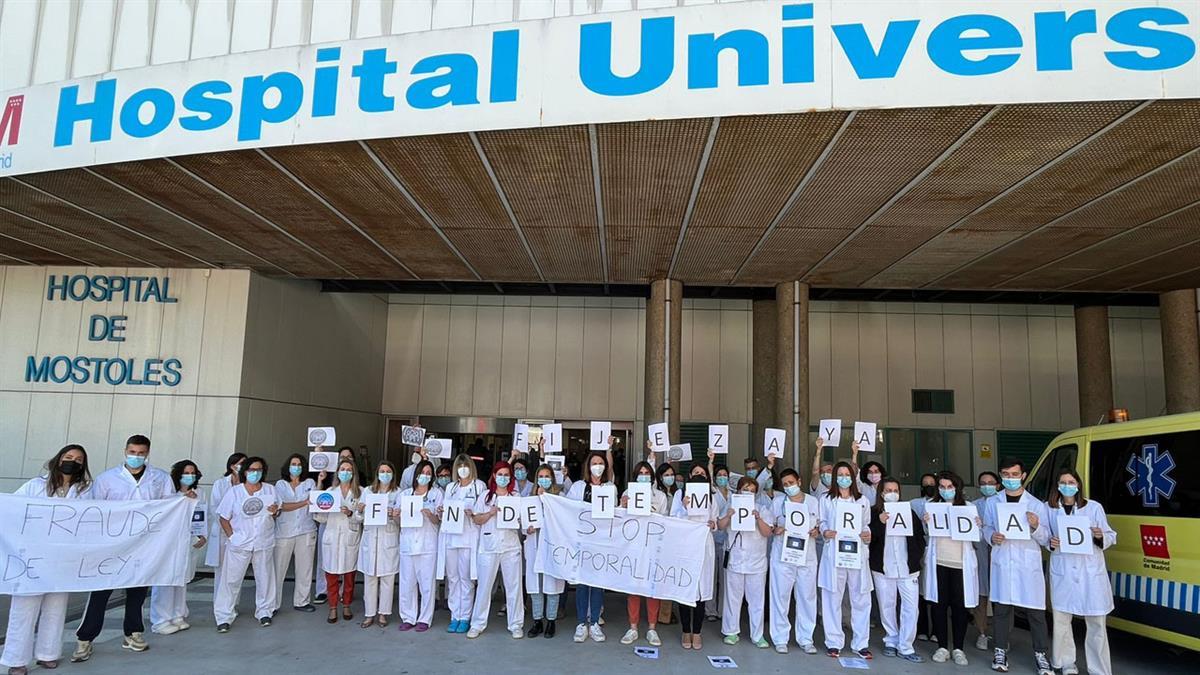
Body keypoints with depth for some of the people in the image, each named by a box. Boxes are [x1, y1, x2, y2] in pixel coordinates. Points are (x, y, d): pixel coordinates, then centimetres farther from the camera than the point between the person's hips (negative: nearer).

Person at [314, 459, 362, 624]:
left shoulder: (360, 492, 3)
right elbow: (323, 518, 5)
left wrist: (351, 513, -21)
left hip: (350, 538, -1)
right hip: (332, 537, 1)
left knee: (349, 574, 6)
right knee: (331, 574, 2)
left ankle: (346, 606, 21)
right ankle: (333, 608, 13)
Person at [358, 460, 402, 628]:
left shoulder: (398, 494, 4)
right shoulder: (367, 491, 9)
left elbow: (400, 521, -4)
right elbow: (358, 518, 8)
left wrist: (395, 516, -26)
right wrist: (359, 510, -13)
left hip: (389, 540, -1)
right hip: (370, 539, 1)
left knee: (387, 578, 1)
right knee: (369, 578, 3)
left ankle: (383, 613, 12)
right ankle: (369, 614, 12)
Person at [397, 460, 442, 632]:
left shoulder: (436, 493, 6)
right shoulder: (405, 494, 12)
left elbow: (439, 521, 3)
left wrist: (430, 515, -17)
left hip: (427, 544, -2)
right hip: (408, 542, 2)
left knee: (426, 582, 0)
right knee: (407, 582, 3)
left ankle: (424, 619, 10)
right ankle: (408, 618, 16)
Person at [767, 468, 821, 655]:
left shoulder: (813, 501, 9)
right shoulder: (777, 501, 7)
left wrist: (817, 531, -6)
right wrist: (775, 530, -12)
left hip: (807, 556, 1)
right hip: (782, 555, -1)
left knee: (807, 597, 3)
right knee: (781, 596, 0)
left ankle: (805, 639, 15)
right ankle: (780, 639, 10)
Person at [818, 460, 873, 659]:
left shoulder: (863, 500, 12)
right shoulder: (826, 499, 8)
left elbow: (866, 525, 14)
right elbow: (822, 522, 8)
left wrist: (867, 535, -6)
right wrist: (825, 532, -13)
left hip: (857, 553, 2)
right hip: (834, 553, -1)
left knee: (861, 598, 2)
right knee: (832, 598, 0)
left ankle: (860, 643, 12)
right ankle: (834, 642, 10)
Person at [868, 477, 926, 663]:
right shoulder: (873, 512, 0)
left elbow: (920, 537, 11)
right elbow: (868, 537, -8)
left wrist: (916, 558, 2)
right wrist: (879, 522, -21)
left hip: (908, 568, 2)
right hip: (883, 568, -1)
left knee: (910, 607, -2)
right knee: (887, 606, 8)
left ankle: (905, 647, 7)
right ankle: (891, 641, 24)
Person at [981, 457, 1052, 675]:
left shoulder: (1036, 505, 3)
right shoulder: (992, 502, 9)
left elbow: (1046, 539, 2)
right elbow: (986, 527, 12)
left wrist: (1036, 527, -18)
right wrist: (991, 536, -9)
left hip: (1029, 565, -1)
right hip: (1002, 563, 1)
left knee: (1035, 610, 2)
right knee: (1001, 608, 6)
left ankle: (1040, 654, 14)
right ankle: (1001, 651, 18)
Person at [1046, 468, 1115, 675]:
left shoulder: (1094, 507, 1)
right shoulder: (1050, 508, 5)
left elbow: (1111, 536, 5)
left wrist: (1100, 536, -16)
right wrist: (1050, 542, -6)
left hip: (1091, 571, -1)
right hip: (1062, 571, 1)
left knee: (1096, 623, 0)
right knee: (1061, 619, 6)